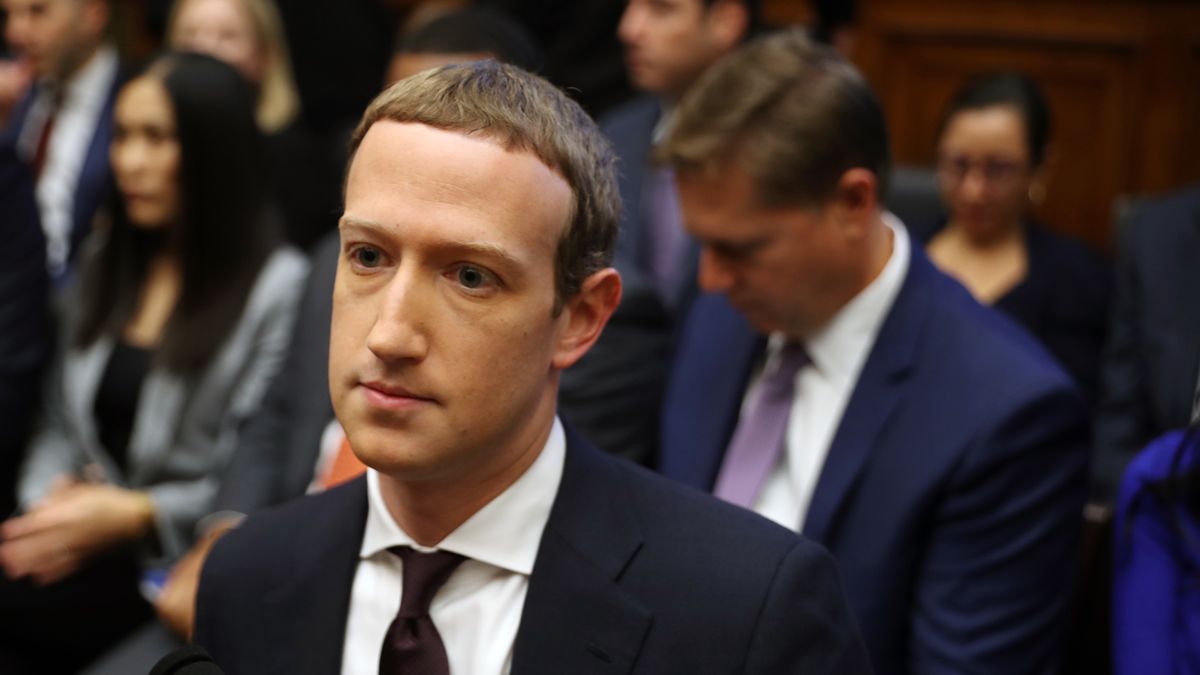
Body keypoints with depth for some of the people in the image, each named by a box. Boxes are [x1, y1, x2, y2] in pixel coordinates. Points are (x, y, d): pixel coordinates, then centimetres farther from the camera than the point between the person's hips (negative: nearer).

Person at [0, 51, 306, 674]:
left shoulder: (280, 288, -5)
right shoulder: (109, 266, 18)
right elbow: (61, 425, 18)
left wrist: (130, 516, -16)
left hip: (175, 567, -6)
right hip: (79, 541, 6)